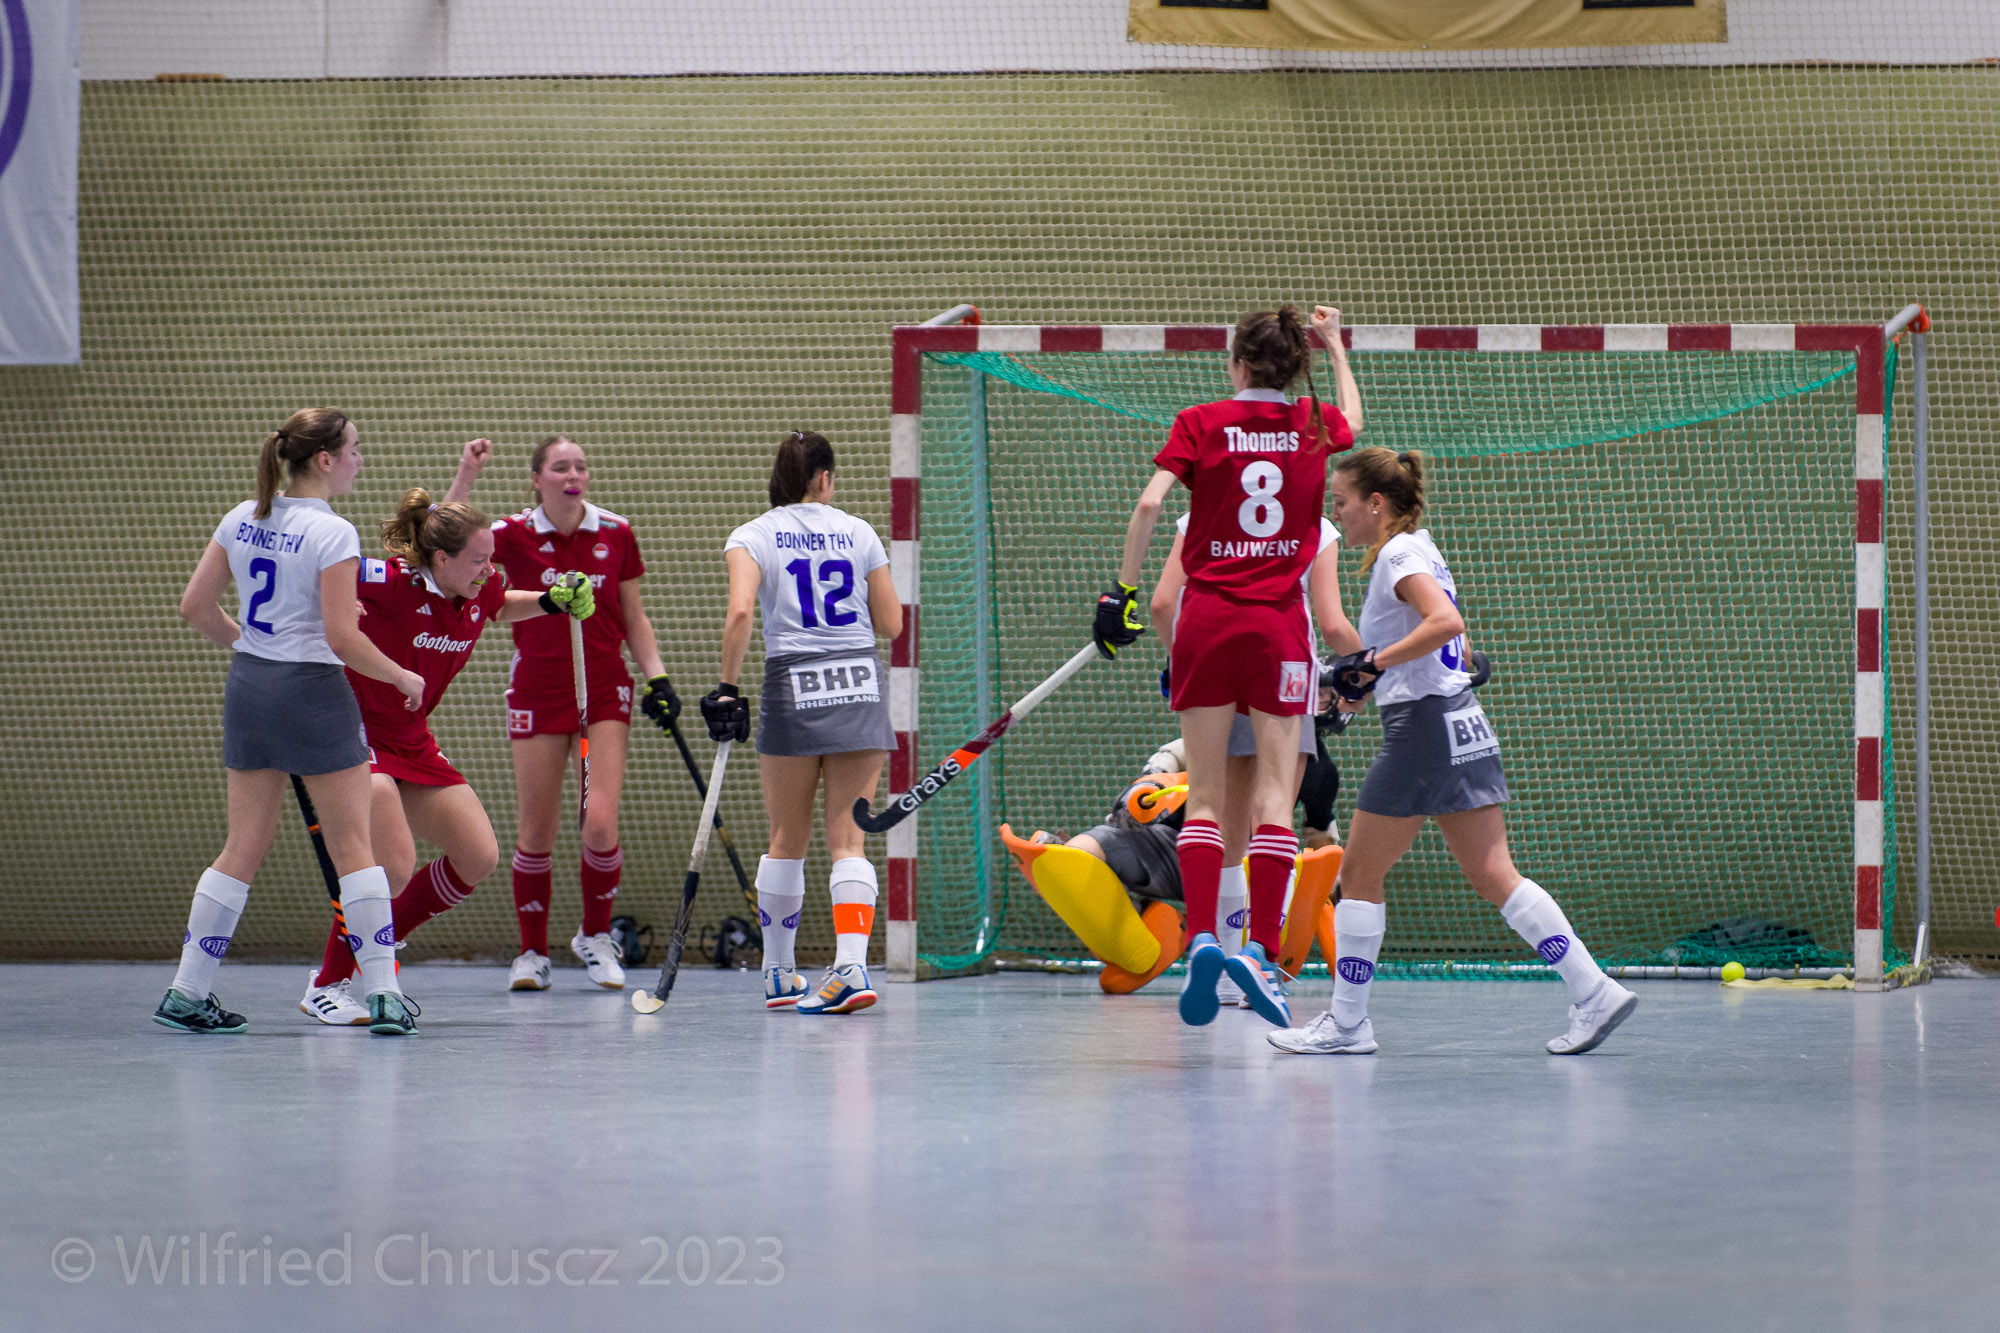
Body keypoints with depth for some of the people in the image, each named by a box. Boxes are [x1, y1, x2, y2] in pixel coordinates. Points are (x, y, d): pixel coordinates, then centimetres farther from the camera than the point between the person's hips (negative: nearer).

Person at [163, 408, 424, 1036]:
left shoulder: (242, 519, 5)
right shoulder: (332, 533, -15)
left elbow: (195, 606, 8)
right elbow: (342, 637, -18)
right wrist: (401, 677, -4)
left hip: (248, 684, 6)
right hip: (312, 690, -6)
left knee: (244, 848, 12)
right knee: (353, 848, 1)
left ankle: (187, 994, 12)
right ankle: (384, 996, -1)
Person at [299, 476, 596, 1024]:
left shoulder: (482, 590, -2)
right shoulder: (393, 582, -24)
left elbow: (503, 606, 22)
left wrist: (555, 601, 7)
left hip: (410, 739, 8)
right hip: (352, 728, -8)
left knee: (479, 858, 4)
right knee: (394, 865, -20)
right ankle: (326, 987, -3)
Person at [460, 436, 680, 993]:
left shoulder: (615, 535, 1)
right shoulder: (515, 534, -4)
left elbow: (633, 617, 10)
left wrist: (657, 678, 1)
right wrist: (464, 481, -26)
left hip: (605, 688, 1)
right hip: (537, 691, -1)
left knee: (601, 822, -11)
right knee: (536, 831, 2)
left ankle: (595, 937, 12)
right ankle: (532, 952, 17)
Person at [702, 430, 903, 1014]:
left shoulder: (752, 536, 3)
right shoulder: (858, 532, 8)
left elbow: (740, 611, -14)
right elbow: (891, 623, 7)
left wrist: (727, 687, -9)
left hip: (792, 687, -1)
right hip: (861, 683, 1)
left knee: (788, 840, 11)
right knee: (847, 836, -1)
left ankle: (779, 973, 21)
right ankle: (850, 967, -17)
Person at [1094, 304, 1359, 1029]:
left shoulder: (1201, 423, 1)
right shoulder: (1317, 425, 7)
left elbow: (1149, 504, -9)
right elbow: (1353, 414, 32)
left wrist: (1122, 587, -1)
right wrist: (1334, 342, 45)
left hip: (1207, 616, 0)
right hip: (1279, 623, 0)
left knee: (1205, 792, 4)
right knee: (1274, 794, -1)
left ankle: (1201, 938, -9)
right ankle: (1259, 948, -10)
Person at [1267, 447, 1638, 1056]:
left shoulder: (1399, 554, -10)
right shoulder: (1420, 550, 18)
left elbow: (1447, 622, -27)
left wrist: (1375, 661, -21)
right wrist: (1362, 685, 23)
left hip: (1423, 729, -9)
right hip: (1463, 727, 9)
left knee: (1359, 876, 1)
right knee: (1494, 877, 4)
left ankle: (1346, 1023, 6)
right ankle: (1594, 992, -4)